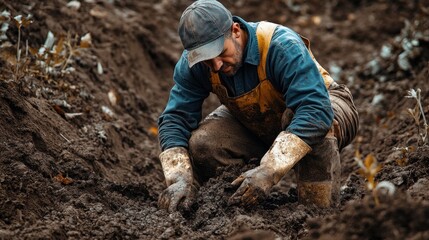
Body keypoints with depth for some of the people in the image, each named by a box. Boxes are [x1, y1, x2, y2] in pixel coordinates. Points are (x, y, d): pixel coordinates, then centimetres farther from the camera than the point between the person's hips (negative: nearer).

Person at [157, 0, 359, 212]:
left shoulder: (282, 47, -37)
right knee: (198, 144, -21)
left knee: (315, 123, -40)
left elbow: (316, 111, -46)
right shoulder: (193, 65, -21)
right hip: (255, 127, 4)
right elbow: (175, 118, -20)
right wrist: (180, 179, -37)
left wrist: (269, 171, -55)